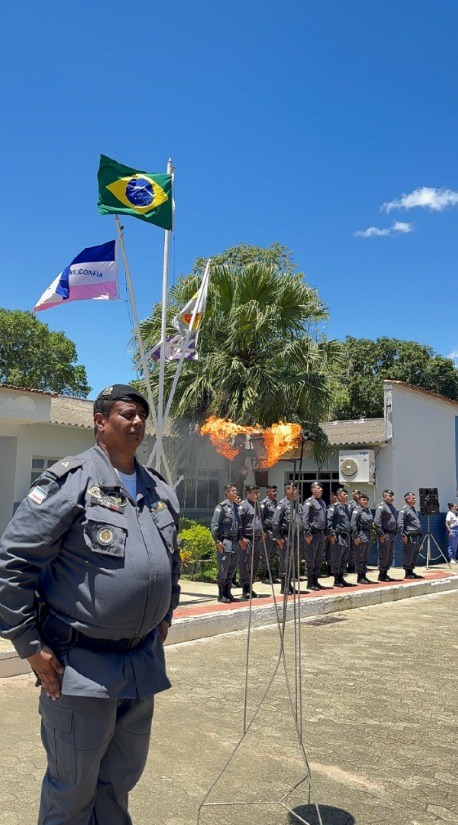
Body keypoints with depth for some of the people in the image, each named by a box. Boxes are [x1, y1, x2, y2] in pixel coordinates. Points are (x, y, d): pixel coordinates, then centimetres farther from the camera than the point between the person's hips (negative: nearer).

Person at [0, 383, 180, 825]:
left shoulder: (161, 492, 8)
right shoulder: (69, 481, -14)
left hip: (143, 663, 6)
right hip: (80, 664, -6)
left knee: (122, 776, 22)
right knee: (73, 787, 12)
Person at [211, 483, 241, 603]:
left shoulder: (236, 507, 14)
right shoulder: (221, 507, -8)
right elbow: (214, 525, -11)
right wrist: (217, 541, -15)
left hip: (235, 542, 7)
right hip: (224, 542, -7)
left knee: (232, 569, 11)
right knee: (223, 569, -4)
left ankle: (227, 593, 21)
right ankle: (221, 595, 5)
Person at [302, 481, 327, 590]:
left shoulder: (322, 502, 17)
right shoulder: (309, 502, -9)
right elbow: (305, 519, -15)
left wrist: (325, 532, 16)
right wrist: (308, 533, -20)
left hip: (321, 534, 8)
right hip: (313, 534, -8)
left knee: (319, 559, 13)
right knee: (311, 559, -2)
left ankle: (315, 580, 22)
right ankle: (310, 582, 5)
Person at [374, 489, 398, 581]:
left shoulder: (393, 507, 17)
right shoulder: (381, 506, -12)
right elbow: (377, 521, -19)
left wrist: (395, 533, 17)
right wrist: (381, 534, -20)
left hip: (392, 535, 9)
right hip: (384, 535, -9)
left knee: (390, 556, 13)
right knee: (383, 556, -4)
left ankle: (385, 573, 22)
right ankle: (381, 575, 5)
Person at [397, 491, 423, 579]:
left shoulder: (413, 509, 20)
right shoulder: (404, 510, -9)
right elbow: (400, 523, -16)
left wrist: (420, 535, 22)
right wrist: (403, 535, -20)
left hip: (417, 536, 9)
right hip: (410, 537, -9)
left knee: (415, 555, 12)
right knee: (408, 555, -3)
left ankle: (411, 571, 21)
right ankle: (407, 573, 4)